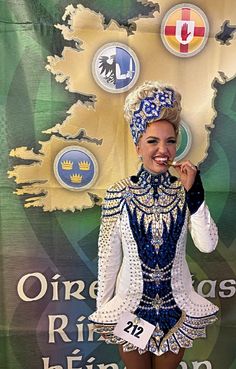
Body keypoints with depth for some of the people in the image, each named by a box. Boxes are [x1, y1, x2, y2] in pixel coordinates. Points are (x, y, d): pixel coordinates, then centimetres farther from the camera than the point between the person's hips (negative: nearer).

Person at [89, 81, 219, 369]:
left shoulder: (186, 191, -8)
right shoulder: (118, 194, -14)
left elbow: (207, 245, -16)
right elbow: (108, 255, -8)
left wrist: (193, 192, -22)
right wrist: (102, 308, -1)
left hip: (177, 307, 2)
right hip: (130, 306, -1)